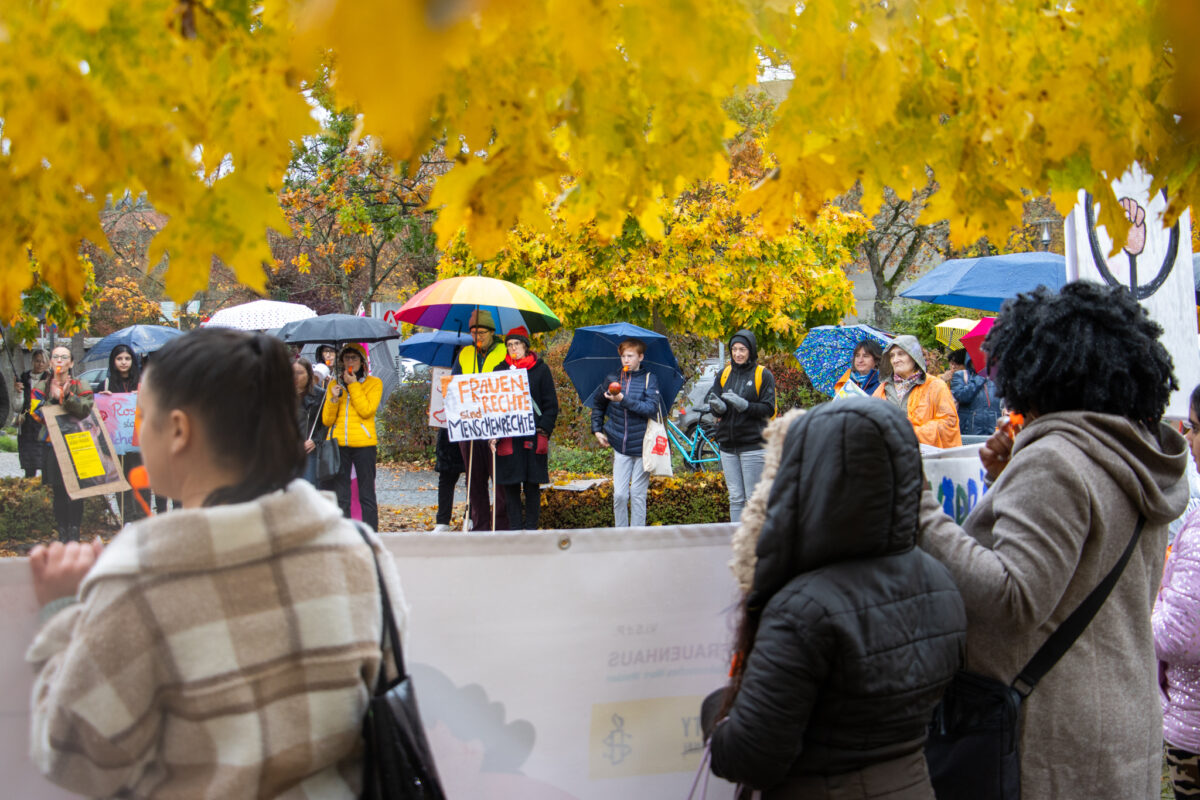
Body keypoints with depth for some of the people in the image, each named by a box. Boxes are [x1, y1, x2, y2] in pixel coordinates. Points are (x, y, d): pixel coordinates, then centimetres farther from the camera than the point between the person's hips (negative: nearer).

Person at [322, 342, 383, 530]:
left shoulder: (374, 383, 4)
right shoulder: (334, 385, 13)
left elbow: (367, 410, -12)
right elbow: (326, 420, 9)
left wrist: (353, 385, -9)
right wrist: (334, 399, -7)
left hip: (363, 444, -3)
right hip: (338, 444, 3)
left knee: (366, 495, 0)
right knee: (340, 496, 5)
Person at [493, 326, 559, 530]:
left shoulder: (540, 369, 6)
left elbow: (551, 404, 4)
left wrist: (543, 430, -8)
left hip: (533, 436, -2)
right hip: (507, 436, 2)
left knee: (532, 484, 1)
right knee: (509, 484, 1)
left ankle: (531, 527, 7)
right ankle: (514, 527, 7)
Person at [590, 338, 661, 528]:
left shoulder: (649, 379, -2)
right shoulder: (612, 380, 7)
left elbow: (652, 408, -16)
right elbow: (597, 404, 24)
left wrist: (624, 400, -24)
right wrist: (597, 430, 15)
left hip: (642, 447, -2)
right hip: (620, 447, 2)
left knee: (638, 494, 2)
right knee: (619, 494, -1)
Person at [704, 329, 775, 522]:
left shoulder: (763, 375, 0)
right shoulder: (724, 374, 12)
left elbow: (768, 409, -7)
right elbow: (716, 409, 9)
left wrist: (744, 405, -22)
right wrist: (718, 407, -15)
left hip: (753, 444, -4)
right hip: (728, 444, 4)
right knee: (735, 498, 7)